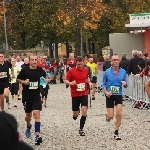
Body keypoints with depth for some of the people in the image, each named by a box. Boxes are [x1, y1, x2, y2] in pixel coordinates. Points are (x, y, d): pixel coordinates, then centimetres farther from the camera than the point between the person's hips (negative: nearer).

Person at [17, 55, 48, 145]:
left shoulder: (40, 70, -2)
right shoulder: (25, 70, -8)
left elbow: (44, 75, 21)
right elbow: (18, 79, 4)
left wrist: (45, 79, 1)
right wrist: (23, 82, -14)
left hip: (36, 96, -1)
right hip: (27, 96, 1)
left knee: (36, 113, -17)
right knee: (28, 115, 16)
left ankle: (37, 136, -21)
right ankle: (28, 127, 50)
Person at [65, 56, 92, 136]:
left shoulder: (86, 70, 2)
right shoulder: (71, 71, -8)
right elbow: (66, 81, -4)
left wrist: (89, 83, 1)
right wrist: (70, 83, -25)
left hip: (84, 94, 1)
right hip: (75, 94, -1)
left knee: (84, 110, -15)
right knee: (75, 114, 6)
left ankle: (81, 129, -5)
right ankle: (75, 116, 45)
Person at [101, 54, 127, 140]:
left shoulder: (123, 72, -1)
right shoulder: (107, 72, -5)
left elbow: (126, 85, 6)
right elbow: (103, 84, 3)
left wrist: (125, 84, -17)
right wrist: (106, 92, -13)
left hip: (119, 95, 1)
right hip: (110, 95, -1)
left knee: (119, 114, -9)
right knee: (111, 116, -4)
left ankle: (116, 133, 5)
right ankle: (108, 116, 36)